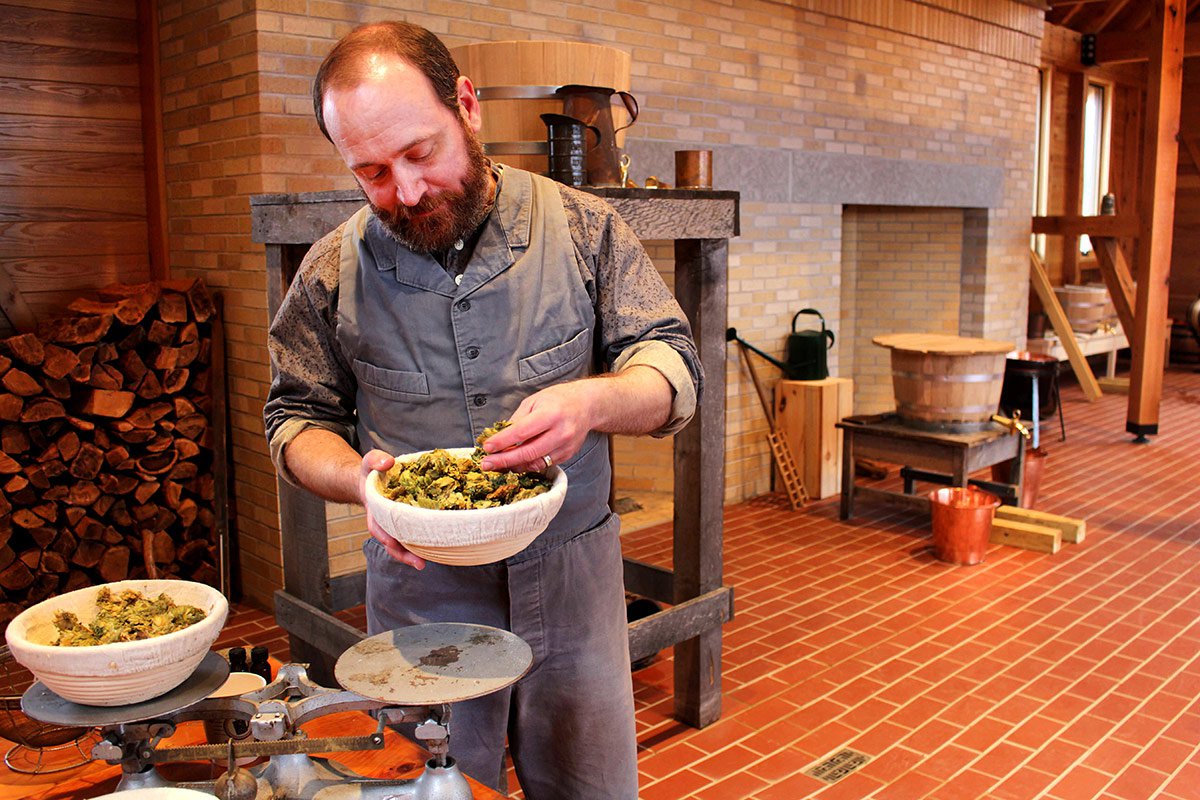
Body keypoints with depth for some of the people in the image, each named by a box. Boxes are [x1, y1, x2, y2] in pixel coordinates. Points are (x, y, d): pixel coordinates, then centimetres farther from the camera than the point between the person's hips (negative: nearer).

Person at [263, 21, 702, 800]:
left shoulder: (582, 227, -4)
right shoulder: (333, 270, -2)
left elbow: (675, 367, -4)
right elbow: (298, 418, 7)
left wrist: (593, 401, -26)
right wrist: (359, 479, -15)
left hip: (572, 582, 0)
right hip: (420, 593, 1)